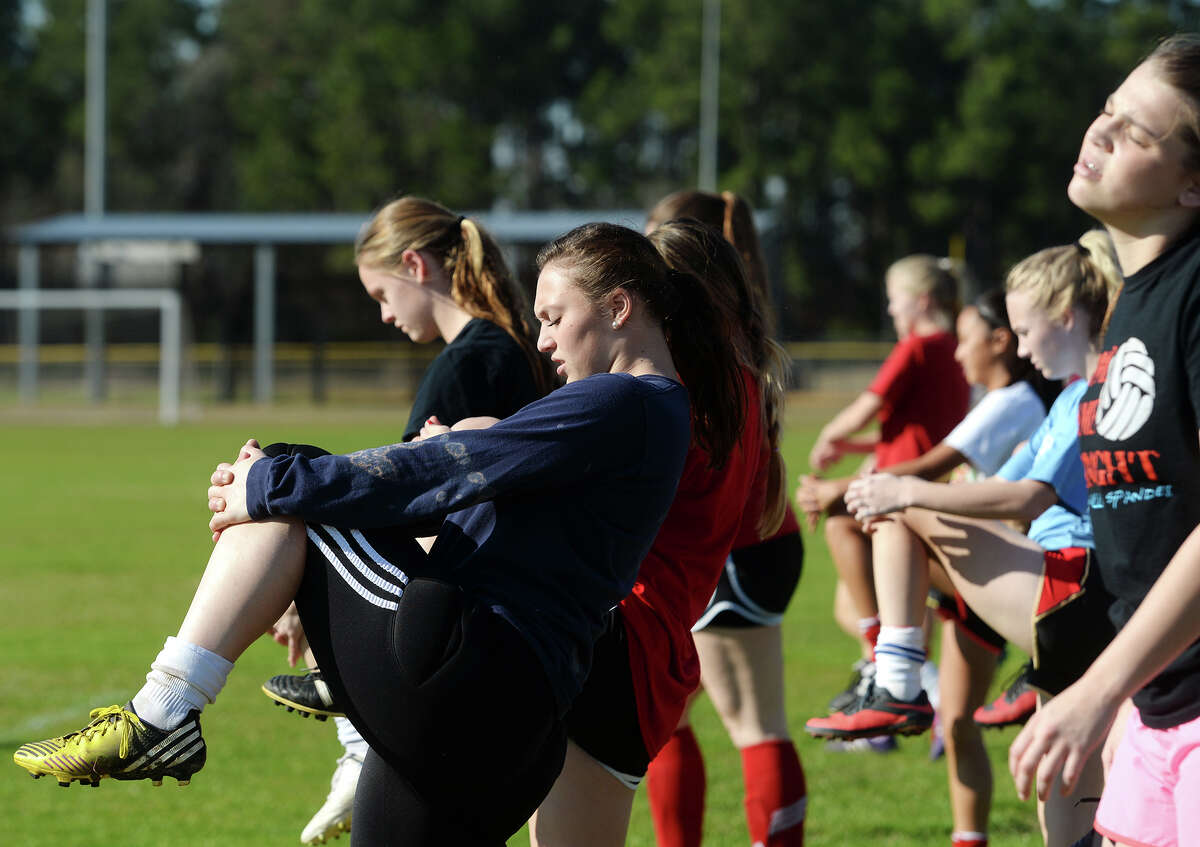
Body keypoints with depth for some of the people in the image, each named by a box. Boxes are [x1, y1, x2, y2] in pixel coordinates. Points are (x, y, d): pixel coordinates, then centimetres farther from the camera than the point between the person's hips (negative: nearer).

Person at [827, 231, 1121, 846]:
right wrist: (896, 499, 12)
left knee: (910, 515, -8)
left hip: (1076, 595, -10)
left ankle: (898, 686, -12)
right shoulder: (1071, 399, 24)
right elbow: (1004, 488, 26)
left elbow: (1029, 497, -19)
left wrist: (911, 493, -15)